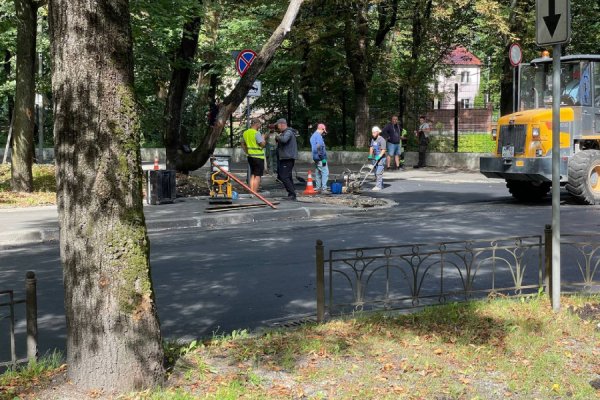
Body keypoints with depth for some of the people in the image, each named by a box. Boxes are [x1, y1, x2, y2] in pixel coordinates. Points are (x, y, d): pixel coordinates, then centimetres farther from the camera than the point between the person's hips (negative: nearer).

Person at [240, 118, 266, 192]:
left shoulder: (245, 133, 10)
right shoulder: (256, 133, -15)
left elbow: (243, 144, 19)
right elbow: (262, 144, -19)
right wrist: (263, 138, 0)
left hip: (250, 156, 8)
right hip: (258, 156, -8)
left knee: (252, 175, 15)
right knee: (257, 176, -4)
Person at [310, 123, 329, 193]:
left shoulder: (313, 136, 18)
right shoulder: (319, 136, -14)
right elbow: (319, 147, -22)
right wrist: (323, 158, -20)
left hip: (315, 158, 10)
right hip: (320, 158, -10)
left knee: (318, 173, 12)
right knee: (325, 172, -9)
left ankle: (318, 188, 14)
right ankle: (324, 188, -14)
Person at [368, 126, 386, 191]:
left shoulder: (381, 140, -13)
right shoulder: (373, 139, 12)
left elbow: (383, 150, -17)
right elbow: (371, 148, 18)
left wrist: (379, 156, -25)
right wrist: (370, 155, 6)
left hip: (380, 158, -8)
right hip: (375, 158, 8)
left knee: (379, 172, -12)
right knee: (376, 172, 11)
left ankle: (378, 186, -12)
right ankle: (381, 185, 20)